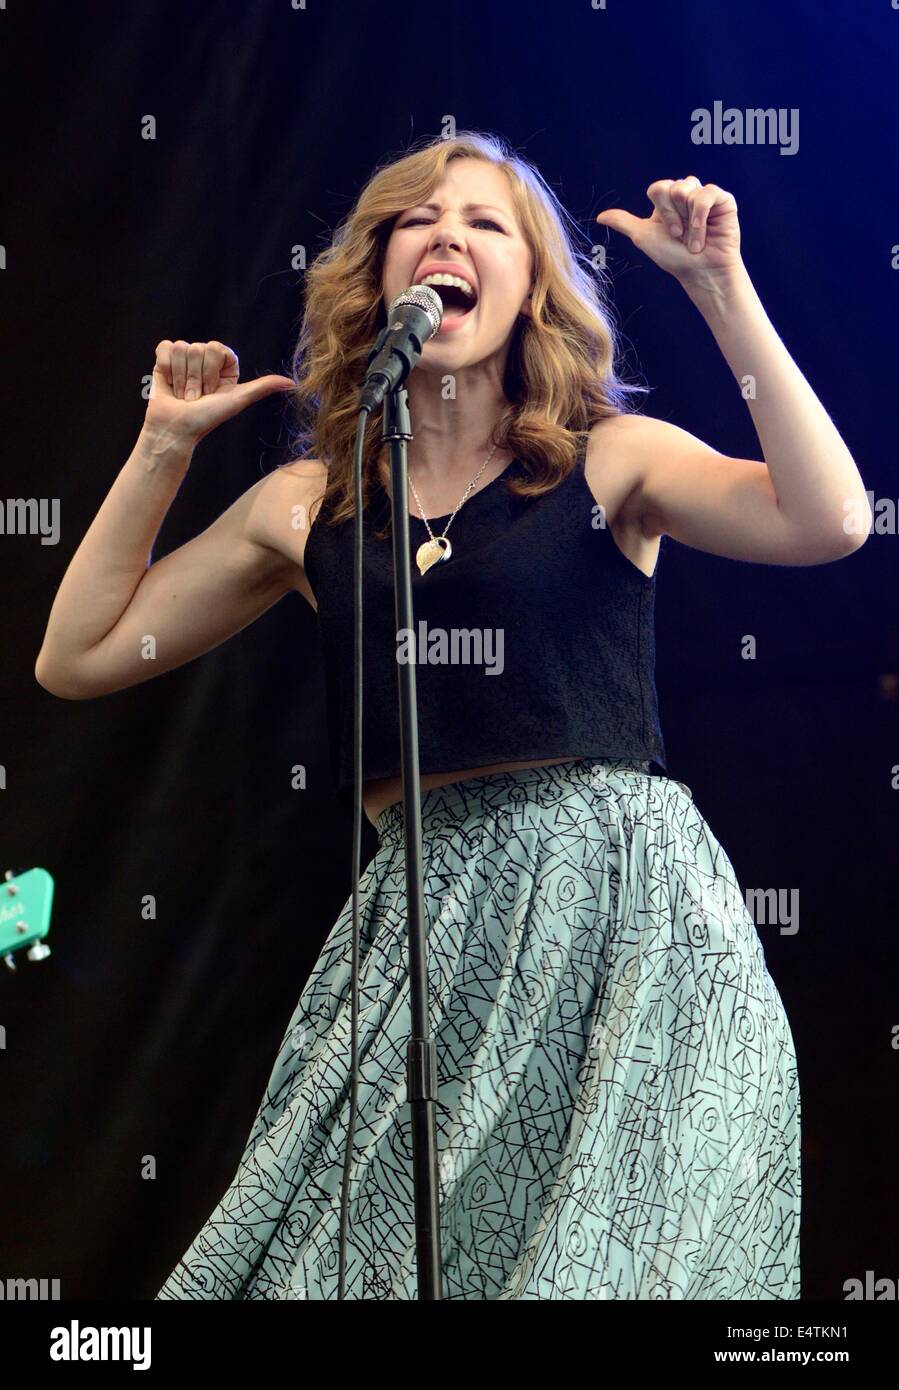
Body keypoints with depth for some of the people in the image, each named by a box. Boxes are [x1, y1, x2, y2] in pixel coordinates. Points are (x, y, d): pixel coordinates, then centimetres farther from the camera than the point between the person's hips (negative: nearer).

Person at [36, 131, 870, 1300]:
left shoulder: (610, 461, 4)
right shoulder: (310, 501, 12)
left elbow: (824, 519, -15)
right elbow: (78, 658, 16)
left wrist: (722, 288, -11)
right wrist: (164, 447, 13)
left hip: (620, 902, -2)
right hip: (426, 915, 3)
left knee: (613, 1262, -2)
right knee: (336, 1255, 3)